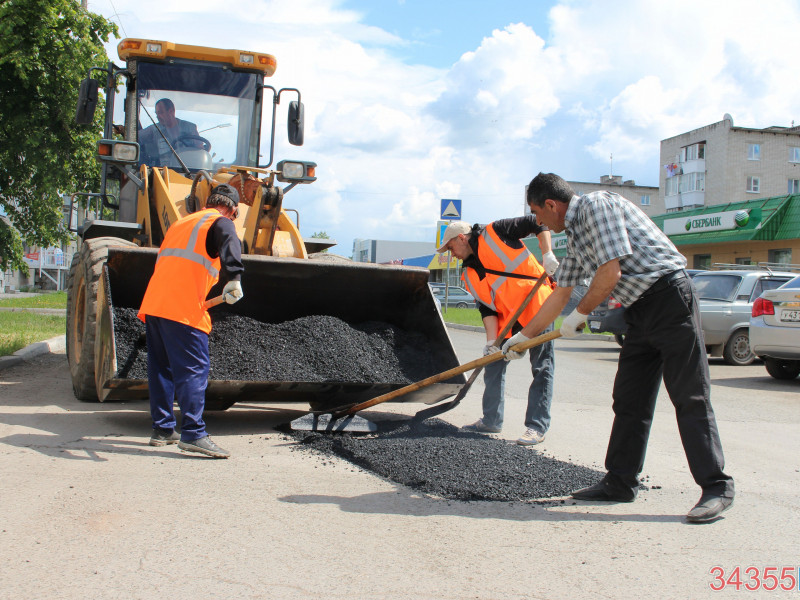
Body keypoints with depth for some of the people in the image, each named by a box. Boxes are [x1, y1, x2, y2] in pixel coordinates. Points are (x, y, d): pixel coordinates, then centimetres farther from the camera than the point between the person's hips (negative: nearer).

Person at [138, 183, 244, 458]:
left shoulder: (182, 222, 28)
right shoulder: (220, 222, 4)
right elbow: (229, 244, -20)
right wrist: (234, 278, -33)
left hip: (153, 303, 8)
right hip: (182, 309, -8)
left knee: (161, 368, 15)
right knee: (194, 369, -9)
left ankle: (162, 429, 20)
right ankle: (193, 433, -15)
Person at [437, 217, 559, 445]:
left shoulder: (495, 232, -5)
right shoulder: (470, 275, 11)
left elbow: (536, 223, -5)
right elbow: (487, 308, 4)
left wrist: (547, 254, -17)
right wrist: (491, 340, -9)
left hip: (537, 305, -8)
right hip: (507, 317, 8)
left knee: (542, 368, -4)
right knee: (493, 363, 9)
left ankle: (537, 427, -1)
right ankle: (491, 421, 20)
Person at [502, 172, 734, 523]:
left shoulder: (597, 205, -10)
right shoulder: (575, 235, 18)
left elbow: (610, 273, -18)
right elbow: (560, 294, 26)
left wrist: (580, 314, -4)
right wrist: (524, 336, 30)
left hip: (670, 297, -10)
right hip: (640, 311, 10)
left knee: (690, 399, -8)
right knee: (629, 400, 9)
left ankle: (716, 487, -4)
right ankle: (620, 483, 16)